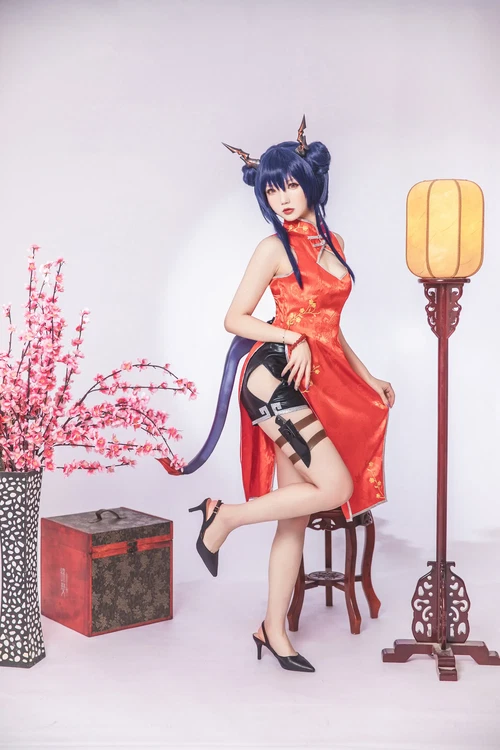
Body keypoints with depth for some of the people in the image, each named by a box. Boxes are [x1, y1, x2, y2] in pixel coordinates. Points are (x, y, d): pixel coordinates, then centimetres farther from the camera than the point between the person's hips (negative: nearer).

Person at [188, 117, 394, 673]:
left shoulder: (332, 242, 17)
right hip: (277, 377, -7)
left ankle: (273, 631, 18)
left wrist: (368, 378, 22)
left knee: (297, 511, 7)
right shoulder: (274, 249, -3)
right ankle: (224, 517, 1)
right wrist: (293, 338, -16)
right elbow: (234, 319, -3)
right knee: (336, 487, -17)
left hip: (318, 383, 7)